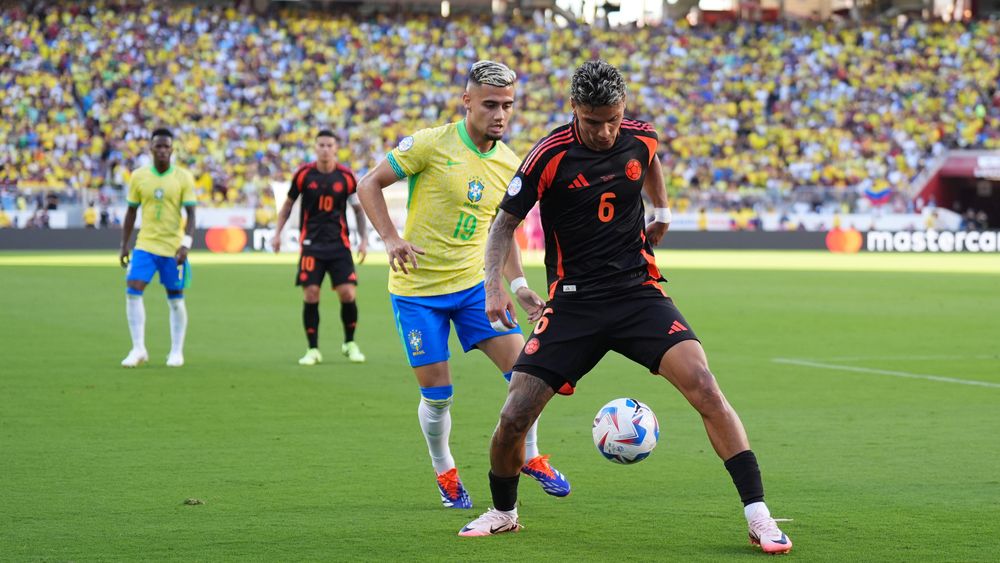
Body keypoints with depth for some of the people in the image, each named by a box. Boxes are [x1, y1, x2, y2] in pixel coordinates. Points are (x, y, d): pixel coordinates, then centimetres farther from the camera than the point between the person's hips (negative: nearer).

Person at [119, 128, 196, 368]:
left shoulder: (183, 178, -3)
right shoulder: (138, 176, 3)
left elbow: (190, 214, -4)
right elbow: (131, 212, 10)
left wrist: (186, 244, -17)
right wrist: (124, 246, 8)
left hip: (173, 248, -2)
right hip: (145, 245, 2)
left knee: (176, 300, 3)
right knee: (132, 292, -12)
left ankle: (177, 352, 15)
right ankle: (138, 349, -5)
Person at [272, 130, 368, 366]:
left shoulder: (346, 176, -2)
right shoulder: (303, 174, -1)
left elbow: (359, 209, 9)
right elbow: (288, 204, 11)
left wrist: (364, 240, 1)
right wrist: (277, 233, 5)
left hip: (339, 244, 0)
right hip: (311, 244, 0)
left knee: (348, 294, -8)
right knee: (310, 295, -7)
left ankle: (350, 344, 14)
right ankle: (313, 349, 5)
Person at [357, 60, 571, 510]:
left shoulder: (509, 164, 2)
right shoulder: (431, 144, -15)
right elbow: (369, 185, -9)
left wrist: (519, 286, 8)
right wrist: (391, 238, -22)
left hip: (473, 284, 4)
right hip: (417, 289, -4)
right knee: (437, 395, -1)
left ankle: (530, 457, 18)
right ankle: (444, 474, 24)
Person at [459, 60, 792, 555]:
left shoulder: (640, 139, -1)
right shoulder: (550, 156, -11)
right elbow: (505, 223, -1)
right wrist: (494, 286, -14)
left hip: (639, 292, 1)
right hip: (573, 304, -1)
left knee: (705, 388, -19)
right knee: (514, 417, -9)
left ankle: (758, 516, -14)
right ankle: (503, 513, 21)